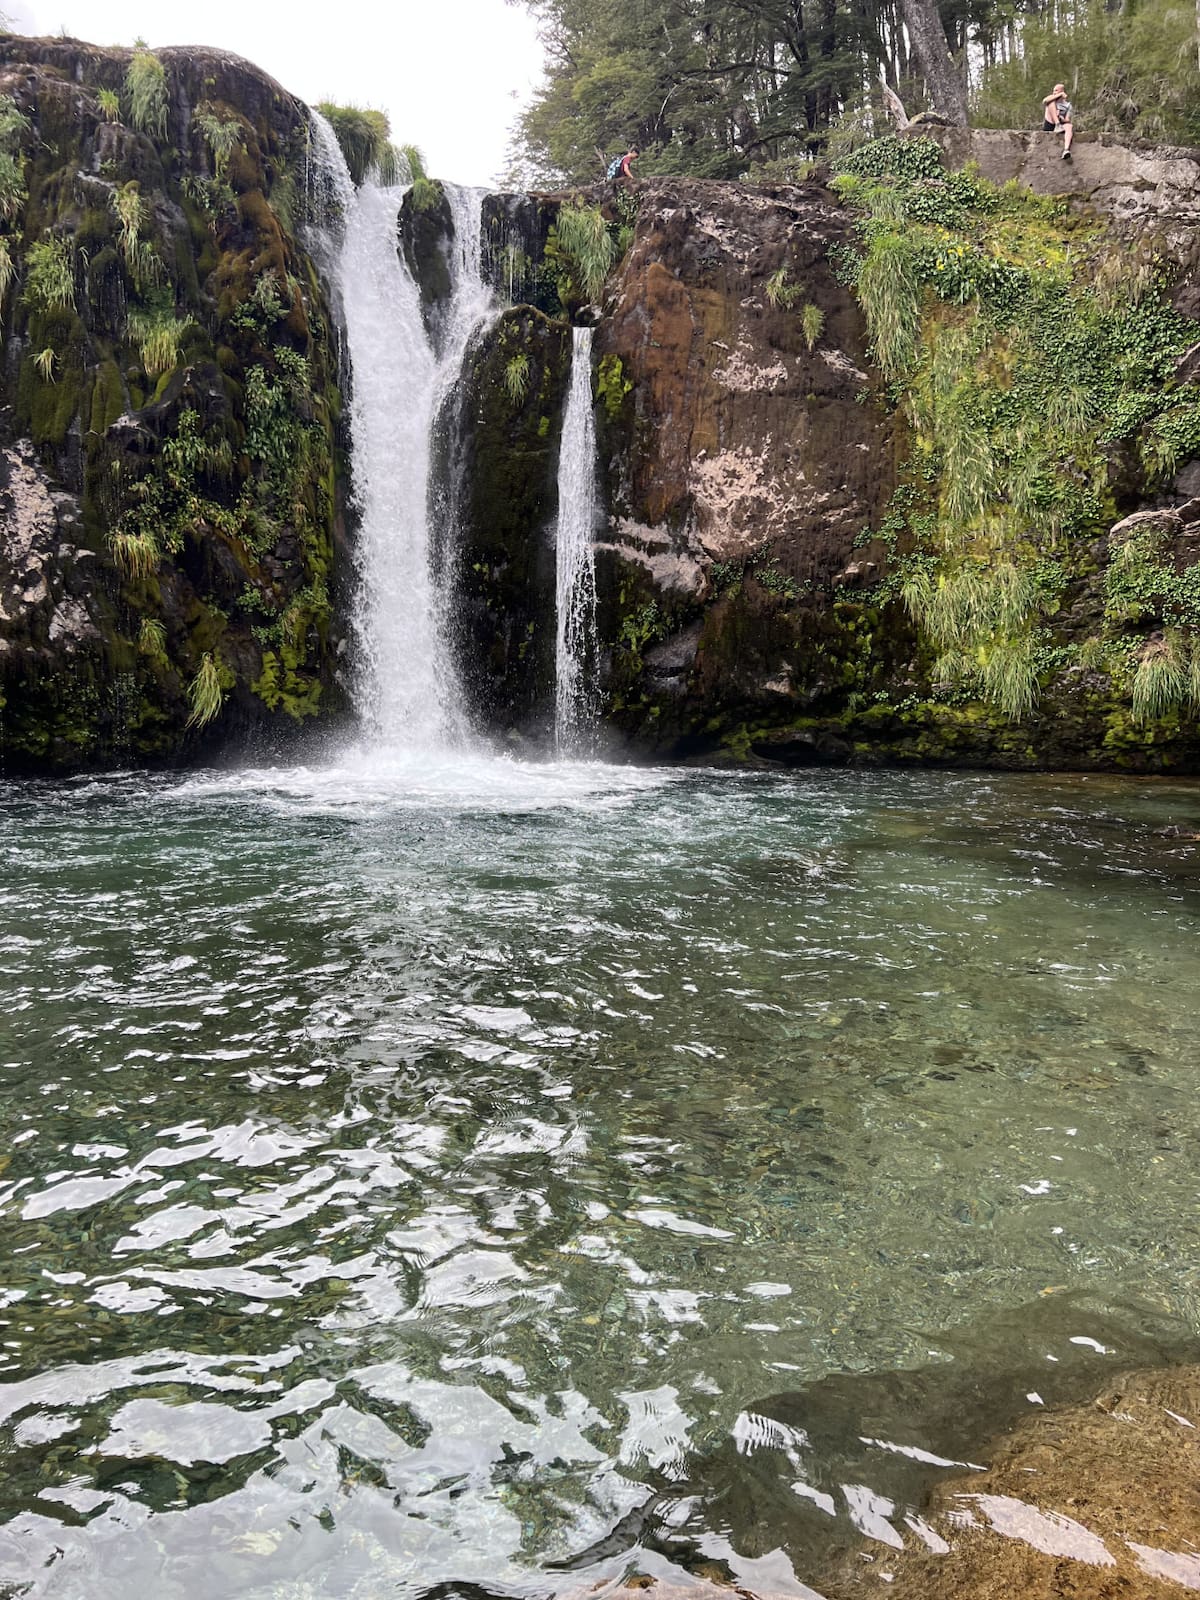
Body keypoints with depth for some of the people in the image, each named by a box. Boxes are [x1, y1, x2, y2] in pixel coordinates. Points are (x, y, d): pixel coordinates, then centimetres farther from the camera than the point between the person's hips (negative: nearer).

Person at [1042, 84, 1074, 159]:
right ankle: (1058, 125, -35)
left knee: (1069, 126, -36)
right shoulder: (1052, 99, 15)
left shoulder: (1068, 105, 16)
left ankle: (1066, 150, -59)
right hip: (1049, 126, -1)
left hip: (1061, 125, 1)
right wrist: (1060, 94, -8)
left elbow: (1067, 120, 3)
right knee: (1052, 102, -14)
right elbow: (1045, 101, -11)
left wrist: (1063, 119, -19)